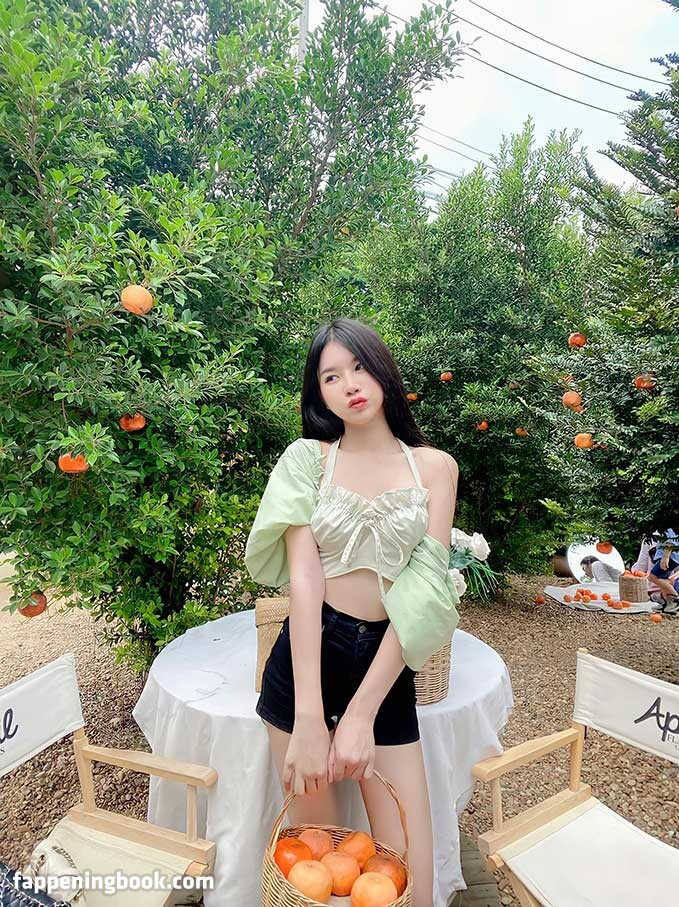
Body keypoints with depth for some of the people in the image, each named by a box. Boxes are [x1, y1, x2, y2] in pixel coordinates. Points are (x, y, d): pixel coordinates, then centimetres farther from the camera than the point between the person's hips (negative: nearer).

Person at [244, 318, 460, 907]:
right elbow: (304, 578, -10)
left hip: (387, 664, 1)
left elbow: (424, 587, -7)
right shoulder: (307, 458, 0)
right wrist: (309, 718, -18)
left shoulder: (435, 466, 1)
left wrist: (360, 715, -14)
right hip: (306, 658, 0)